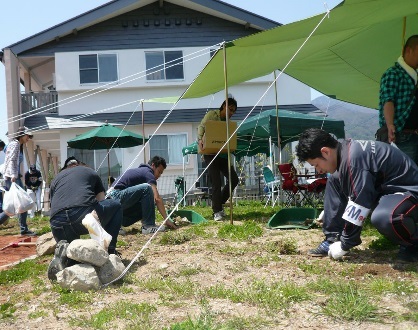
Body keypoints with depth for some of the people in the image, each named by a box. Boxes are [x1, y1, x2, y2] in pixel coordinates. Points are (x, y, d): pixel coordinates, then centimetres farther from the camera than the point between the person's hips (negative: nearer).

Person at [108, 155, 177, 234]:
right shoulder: (148, 173, -5)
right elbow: (157, 199, -13)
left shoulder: (140, 170, 24)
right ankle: (148, 226, -14)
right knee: (146, 188, -19)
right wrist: (166, 220, -10)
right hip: (117, 196, -10)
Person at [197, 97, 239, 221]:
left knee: (234, 179, 2)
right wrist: (200, 139, -26)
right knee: (216, 183, -9)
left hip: (223, 154, 6)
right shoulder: (212, 114, 1)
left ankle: (219, 203, 18)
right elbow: (201, 127, -7)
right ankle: (217, 212, -2)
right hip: (211, 154, -6)